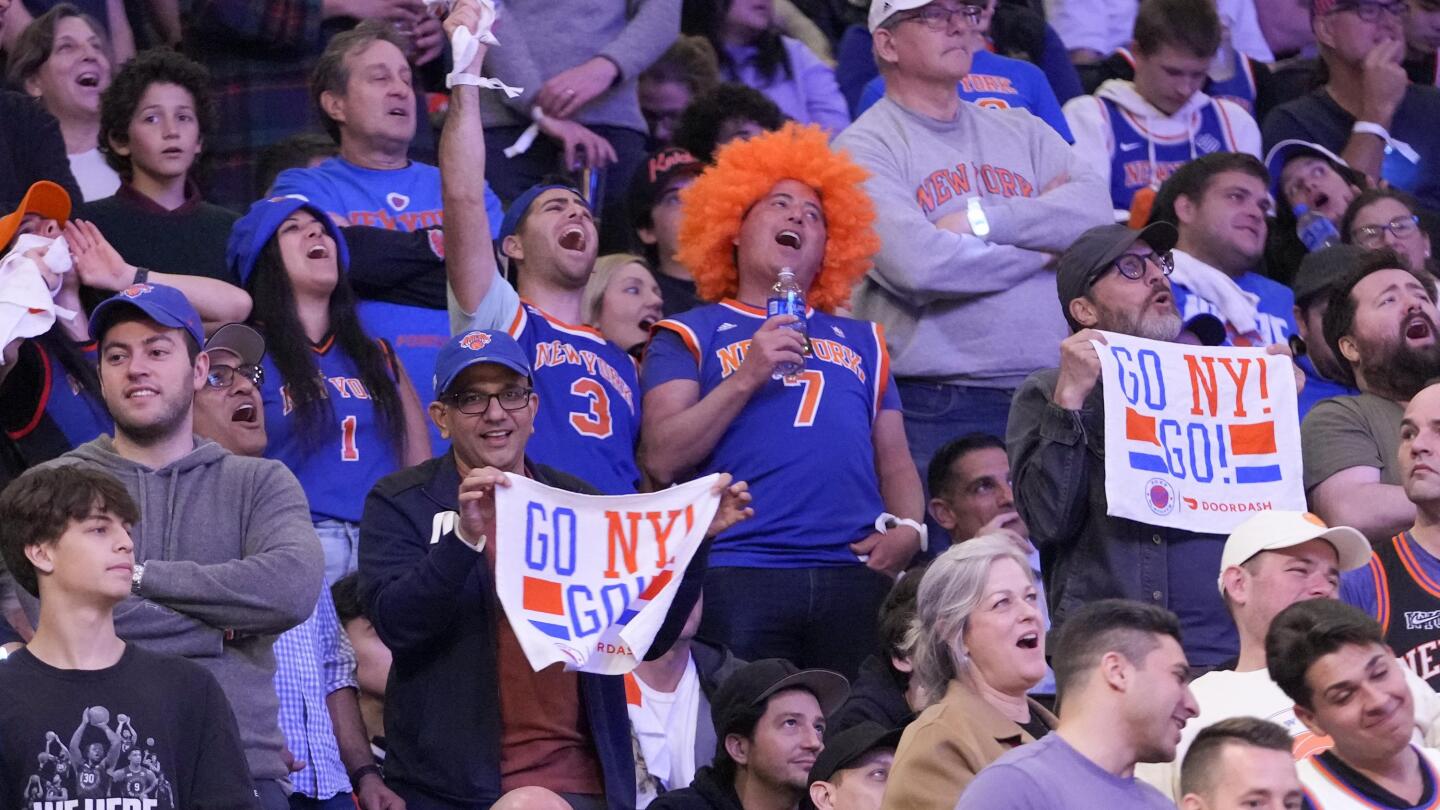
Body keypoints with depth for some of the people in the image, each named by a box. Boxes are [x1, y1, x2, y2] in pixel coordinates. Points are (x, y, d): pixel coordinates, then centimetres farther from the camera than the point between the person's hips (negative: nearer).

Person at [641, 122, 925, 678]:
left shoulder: (862, 341, 28)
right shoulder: (690, 336, 16)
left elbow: (895, 463, 24)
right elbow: (663, 460, 2)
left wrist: (907, 529, 4)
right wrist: (746, 377, -6)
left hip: (855, 574, 3)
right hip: (738, 576, -3)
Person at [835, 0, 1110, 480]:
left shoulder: (1020, 132, 18)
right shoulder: (866, 148, 0)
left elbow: (1096, 211, 1)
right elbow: (916, 263, -16)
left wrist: (982, 220, -11)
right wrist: (1042, 247, -2)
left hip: (1051, 399, 5)